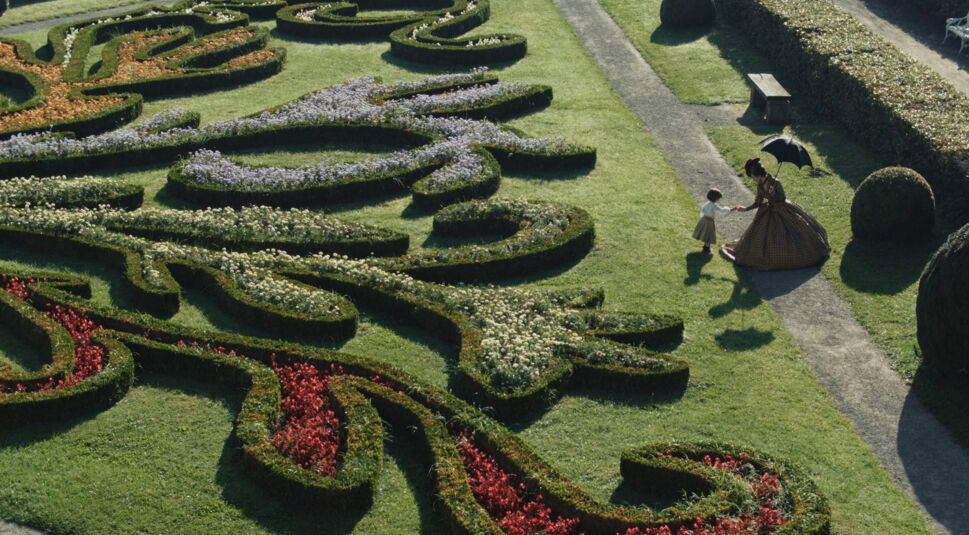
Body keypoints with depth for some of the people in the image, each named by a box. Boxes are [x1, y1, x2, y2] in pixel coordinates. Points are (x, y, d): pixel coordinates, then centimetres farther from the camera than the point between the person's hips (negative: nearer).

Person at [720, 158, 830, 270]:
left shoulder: (775, 183, -24)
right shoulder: (760, 186, -7)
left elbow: (783, 198, -18)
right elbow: (758, 202, 3)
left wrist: (772, 193, -31)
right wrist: (746, 209, -4)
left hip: (783, 210, -5)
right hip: (770, 212, 5)